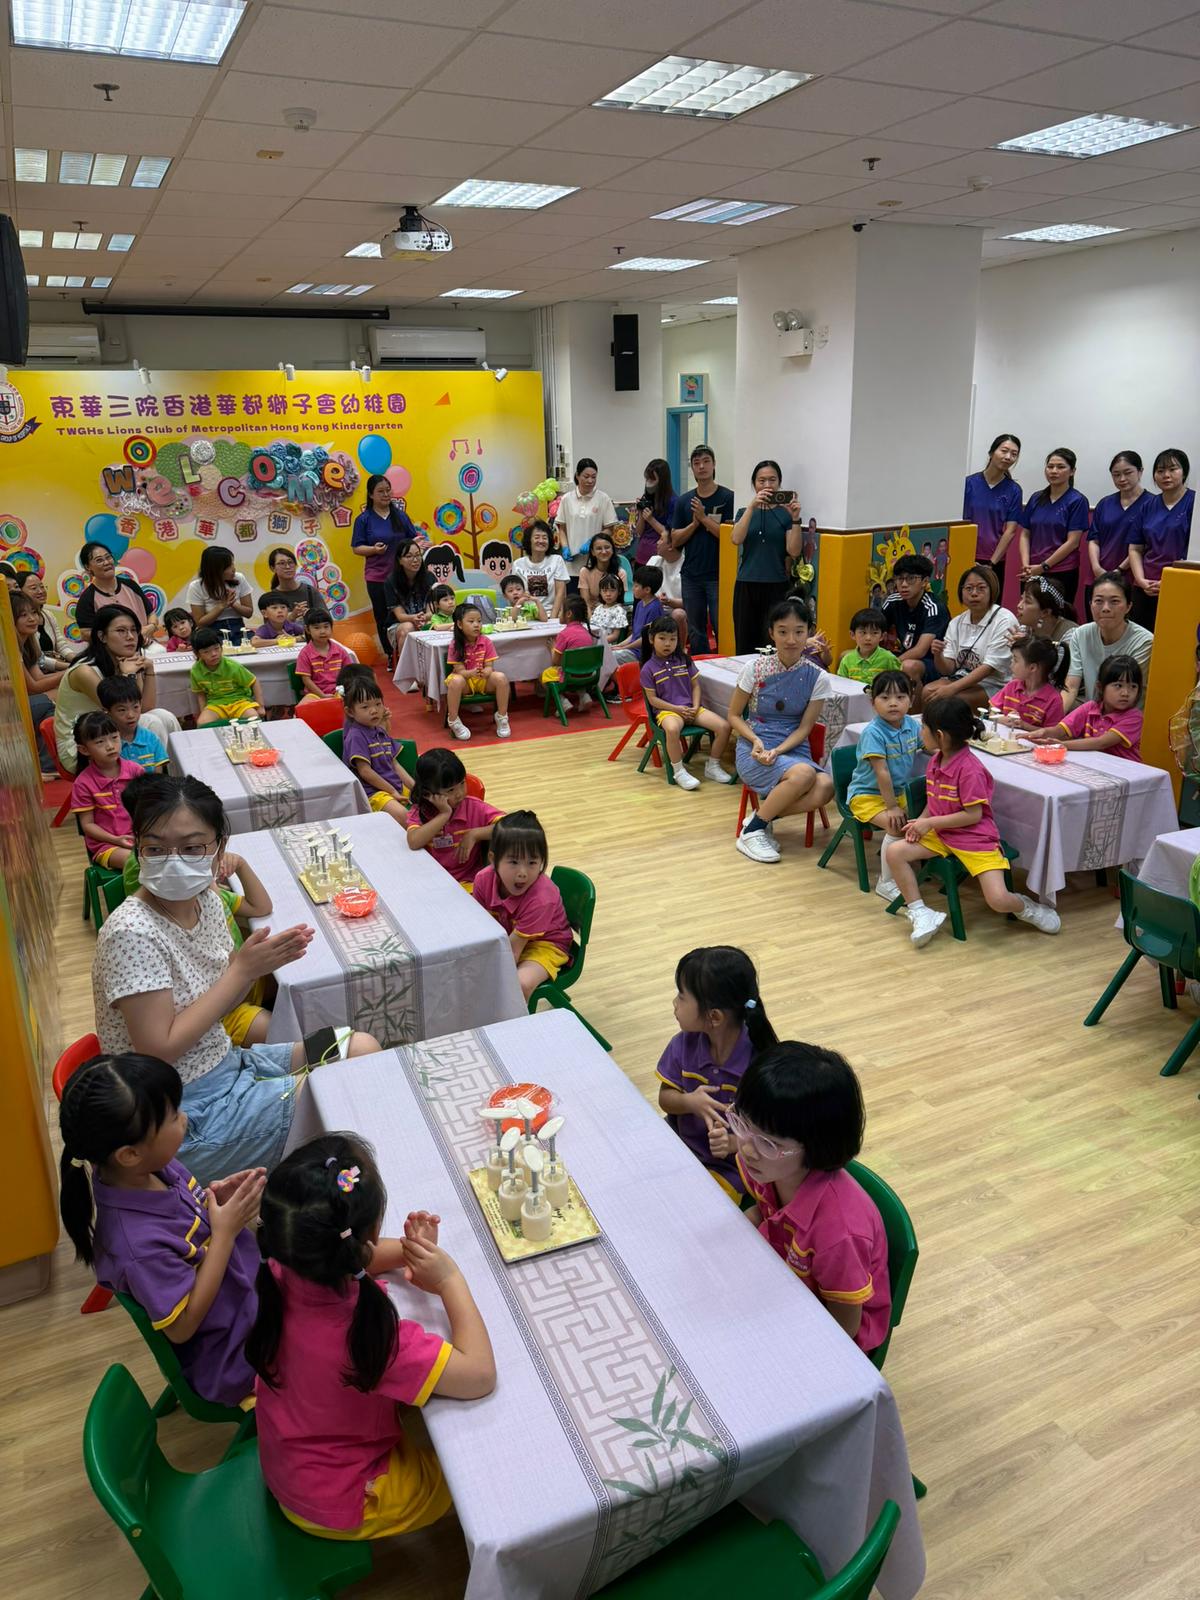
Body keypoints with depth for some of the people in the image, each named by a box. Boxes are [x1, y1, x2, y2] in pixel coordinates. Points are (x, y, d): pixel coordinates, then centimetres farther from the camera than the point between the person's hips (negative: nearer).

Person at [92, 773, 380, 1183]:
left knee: (363, 1048, 6)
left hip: (225, 1064, 8)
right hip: (184, 1118, -8)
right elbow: (159, 1051, -24)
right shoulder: (133, 934, -26)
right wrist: (242, 969, -23)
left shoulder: (207, 900, -2)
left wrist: (262, 960, -12)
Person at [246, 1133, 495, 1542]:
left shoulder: (281, 1273, -22)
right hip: (342, 1506, -6)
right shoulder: (367, 1335, -43)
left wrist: (407, 1250, -17)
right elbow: (479, 1375, -35)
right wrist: (449, 1280, -27)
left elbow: (341, 1263, 1)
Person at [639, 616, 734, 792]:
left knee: (724, 726, -16)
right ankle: (679, 772, -22)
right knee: (672, 729, -41)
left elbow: (695, 686, 10)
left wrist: (695, 707, -7)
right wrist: (677, 709, -13)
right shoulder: (648, 668, -2)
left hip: (690, 708, 4)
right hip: (666, 710, -4)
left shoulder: (685, 660, 8)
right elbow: (652, 698, -4)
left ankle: (712, 766, 3)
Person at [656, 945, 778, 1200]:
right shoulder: (684, 1045, -11)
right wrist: (689, 1102, -22)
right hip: (678, 1144, 5)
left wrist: (735, 1143, -32)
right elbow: (665, 1098, 0)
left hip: (729, 1166, -5)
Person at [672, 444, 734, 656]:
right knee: (695, 632, 10)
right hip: (690, 575, 4)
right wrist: (694, 523, -8)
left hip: (718, 575, -4)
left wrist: (704, 518, -13)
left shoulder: (728, 498, -2)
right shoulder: (683, 501, 10)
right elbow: (675, 540, 7)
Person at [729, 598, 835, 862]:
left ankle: (762, 817, -6)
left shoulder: (818, 678, -2)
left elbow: (804, 728, 0)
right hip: (754, 748, -3)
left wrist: (777, 751, -17)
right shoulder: (755, 668, -6)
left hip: (793, 749, 3)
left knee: (825, 787, -29)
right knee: (804, 774, -33)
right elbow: (734, 716, 2)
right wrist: (755, 740, -17)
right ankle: (752, 830, -13)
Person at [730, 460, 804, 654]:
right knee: (744, 647, 2)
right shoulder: (745, 512, 12)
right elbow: (736, 539, -8)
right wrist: (752, 506, -15)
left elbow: (794, 551, -6)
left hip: (777, 587, -2)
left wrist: (795, 519, -17)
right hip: (746, 586, 2)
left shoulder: (786, 513, 3)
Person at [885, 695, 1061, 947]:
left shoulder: (970, 769, -21)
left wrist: (930, 823, -18)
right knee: (895, 852, -14)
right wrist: (920, 821, -7)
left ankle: (1025, 907, 18)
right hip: (940, 834, 8)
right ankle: (920, 913, -7)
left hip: (975, 839, -7)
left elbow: (973, 815, -21)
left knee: (999, 900, -19)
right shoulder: (935, 760, 4)